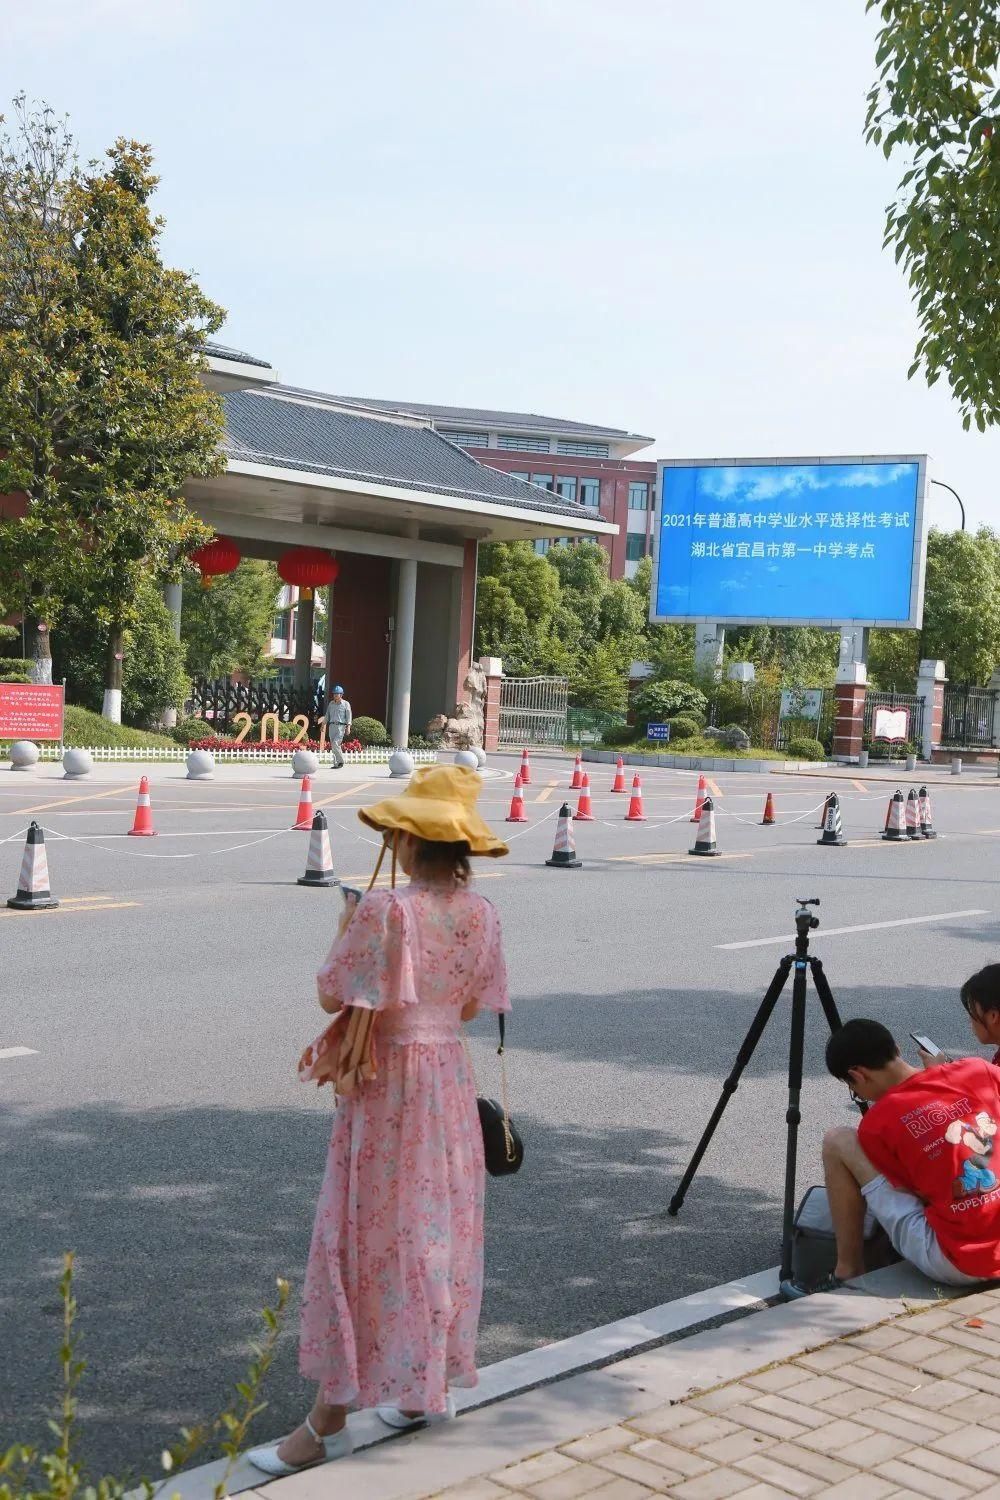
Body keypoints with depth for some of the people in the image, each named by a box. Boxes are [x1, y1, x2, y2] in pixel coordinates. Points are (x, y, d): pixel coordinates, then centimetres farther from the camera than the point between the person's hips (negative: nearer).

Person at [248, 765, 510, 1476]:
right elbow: (471, 1005, 8)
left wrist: (347, 930, 3)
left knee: (365, 1236, 0)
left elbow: (331, 995, -12)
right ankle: (427, 1384, 30)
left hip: (386, 1083, -6)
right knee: (439, 1228, 17)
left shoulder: (384, 910, -20)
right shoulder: (481, 915, -1)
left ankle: (330, 1419, 8)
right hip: (452, 1077, 6)